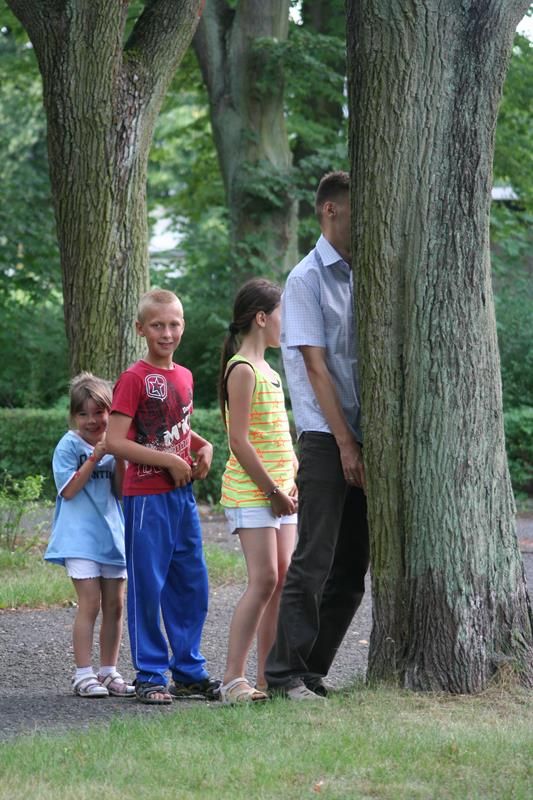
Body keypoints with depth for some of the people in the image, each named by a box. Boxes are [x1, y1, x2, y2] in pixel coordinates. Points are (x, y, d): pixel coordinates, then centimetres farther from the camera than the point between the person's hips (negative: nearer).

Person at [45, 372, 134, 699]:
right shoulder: (69, 445, -5)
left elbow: (122, 492, 4)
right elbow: (69, 489, -12)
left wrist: (119, 459, -11)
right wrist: (96, 457, -16)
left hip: (112, 534, 5)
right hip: (81, 537, -5)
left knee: (115, 605, 6)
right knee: (90, 604, -10)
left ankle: (109, 672, 15)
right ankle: (84, 674, -6)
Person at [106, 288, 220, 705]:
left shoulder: (184, 376, 11)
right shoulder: (134, 379, -10)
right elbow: (116, 441, -16)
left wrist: (203, 447, 6)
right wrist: (169, 461, -16)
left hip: (182, 492, 7)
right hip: (146, 495, -7)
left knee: (192, 585, 10)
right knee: (148, 587, -2)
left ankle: (189, 671, 19)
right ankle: (150, 676, 4)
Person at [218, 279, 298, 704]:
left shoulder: (267, 370, 18)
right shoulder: (243, 370, -11)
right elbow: (240, 440, -17)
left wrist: (290, 482, 10)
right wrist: (273, 491, -15)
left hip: (277, 491, 9)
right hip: (251, 493, -9)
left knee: (283, 581, 5)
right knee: (264, 580, -13)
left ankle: (268, 676, 8)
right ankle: (233, 679, -12)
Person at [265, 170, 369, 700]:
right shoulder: (308, 278, -6)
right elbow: (316, 366, -11)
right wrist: (345, 445, -15)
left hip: (361, 439, 7)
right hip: (325, 439, -7)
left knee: (351, 568, 7)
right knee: (314, 561, -8)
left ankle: (312, 672, 13)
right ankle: (286, 674, -4)